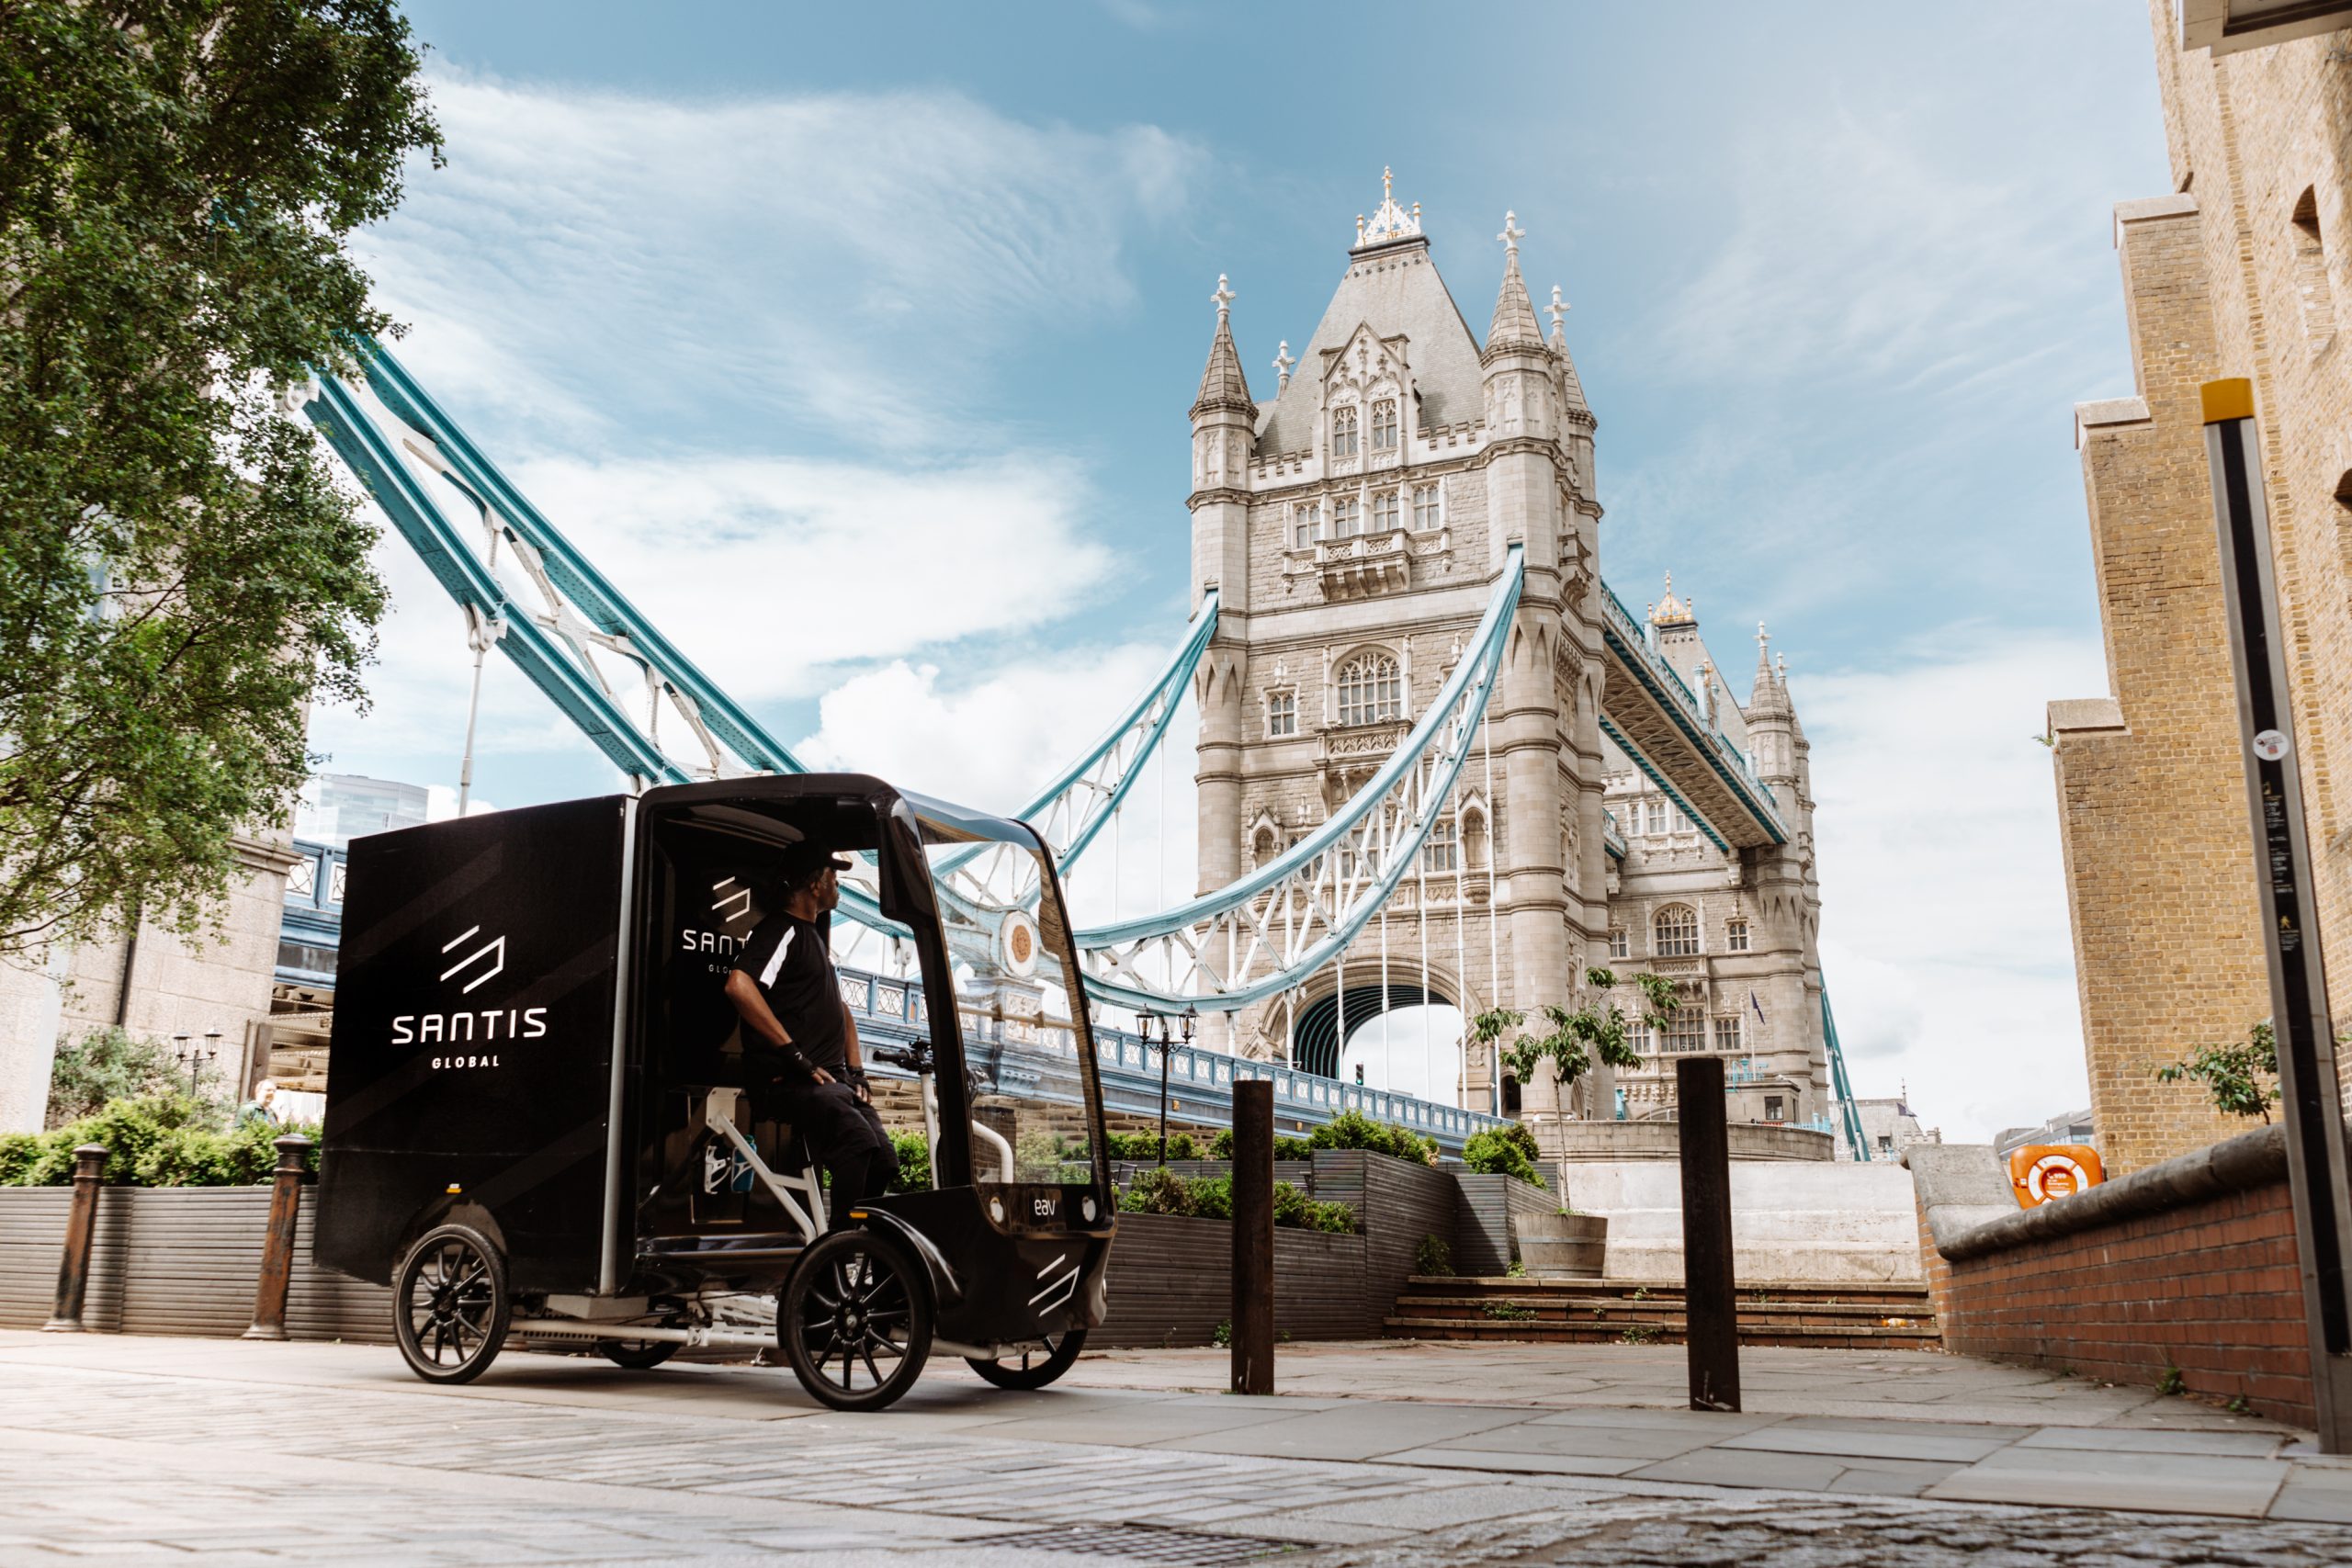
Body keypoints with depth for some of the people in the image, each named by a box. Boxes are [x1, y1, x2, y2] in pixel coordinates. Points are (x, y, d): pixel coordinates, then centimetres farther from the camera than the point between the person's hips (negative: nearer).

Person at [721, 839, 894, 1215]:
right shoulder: (781, 931, -6)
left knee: (884, 1161, -5)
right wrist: (797, 1057, -23)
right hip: (788, 1082, -9)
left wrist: (856, 1072, 17)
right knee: (857, 1142, -30)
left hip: (832, 1081, 9)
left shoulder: (815, 936, 25)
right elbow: (738, 985, -25)